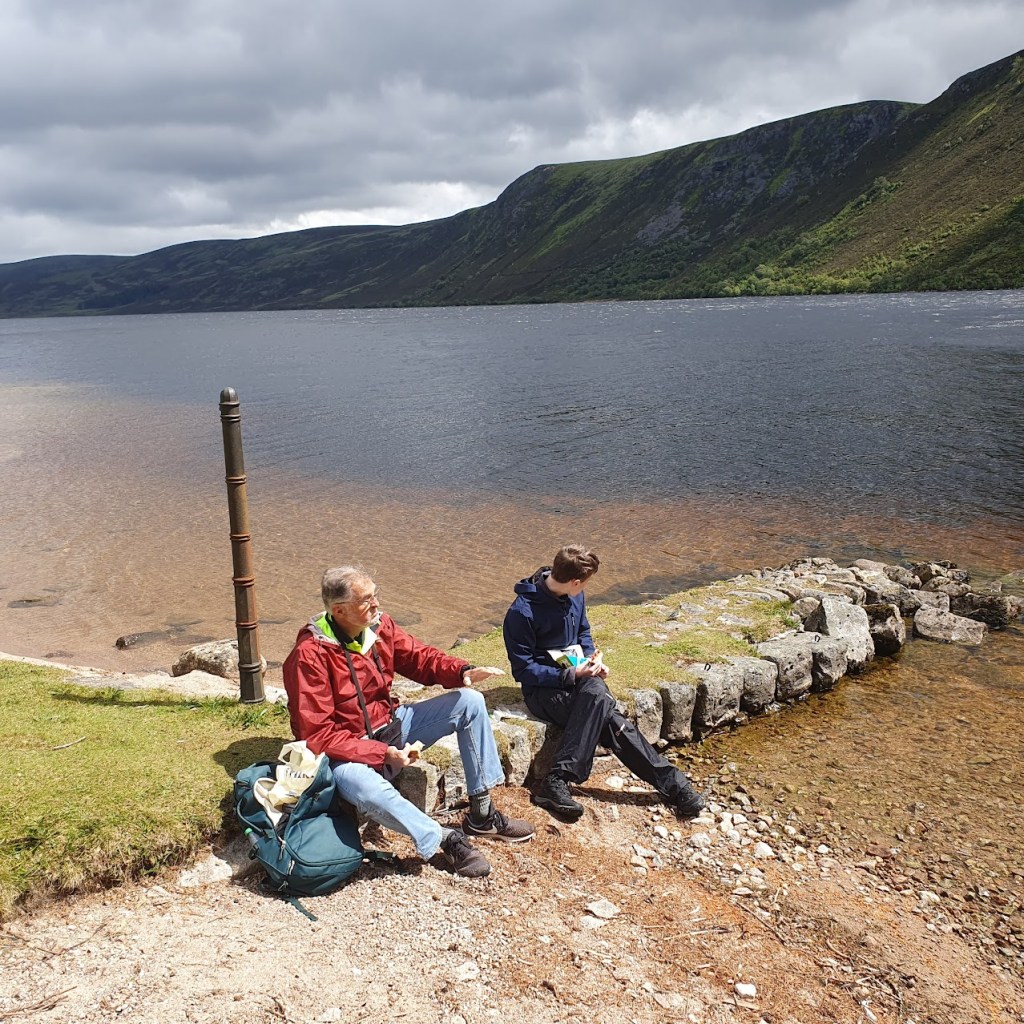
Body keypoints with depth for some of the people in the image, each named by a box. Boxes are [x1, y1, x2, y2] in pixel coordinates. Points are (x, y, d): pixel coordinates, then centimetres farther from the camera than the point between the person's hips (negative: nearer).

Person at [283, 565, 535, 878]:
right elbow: (317, 734, -23)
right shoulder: (309, 656, -24)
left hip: (390, 724, 7)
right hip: (347, 751, -7)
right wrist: (383, 754, -29)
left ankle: (481, 814, 2)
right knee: (365, 789, -41)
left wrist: (463, 671, -14)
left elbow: (420, 656, 7)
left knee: (470, 701, -3)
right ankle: (446, 839, -16)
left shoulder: (379, 624, -6)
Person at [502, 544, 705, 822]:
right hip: (543, 688, -6)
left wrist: (592, 659, 0)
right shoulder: (522, 612, -18)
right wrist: (571, 675, -21)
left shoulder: (574, 597, 3)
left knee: (596, 691, -31)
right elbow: (523, 670, -14)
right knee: (611, 721, -29)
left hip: (578, 677, 6)